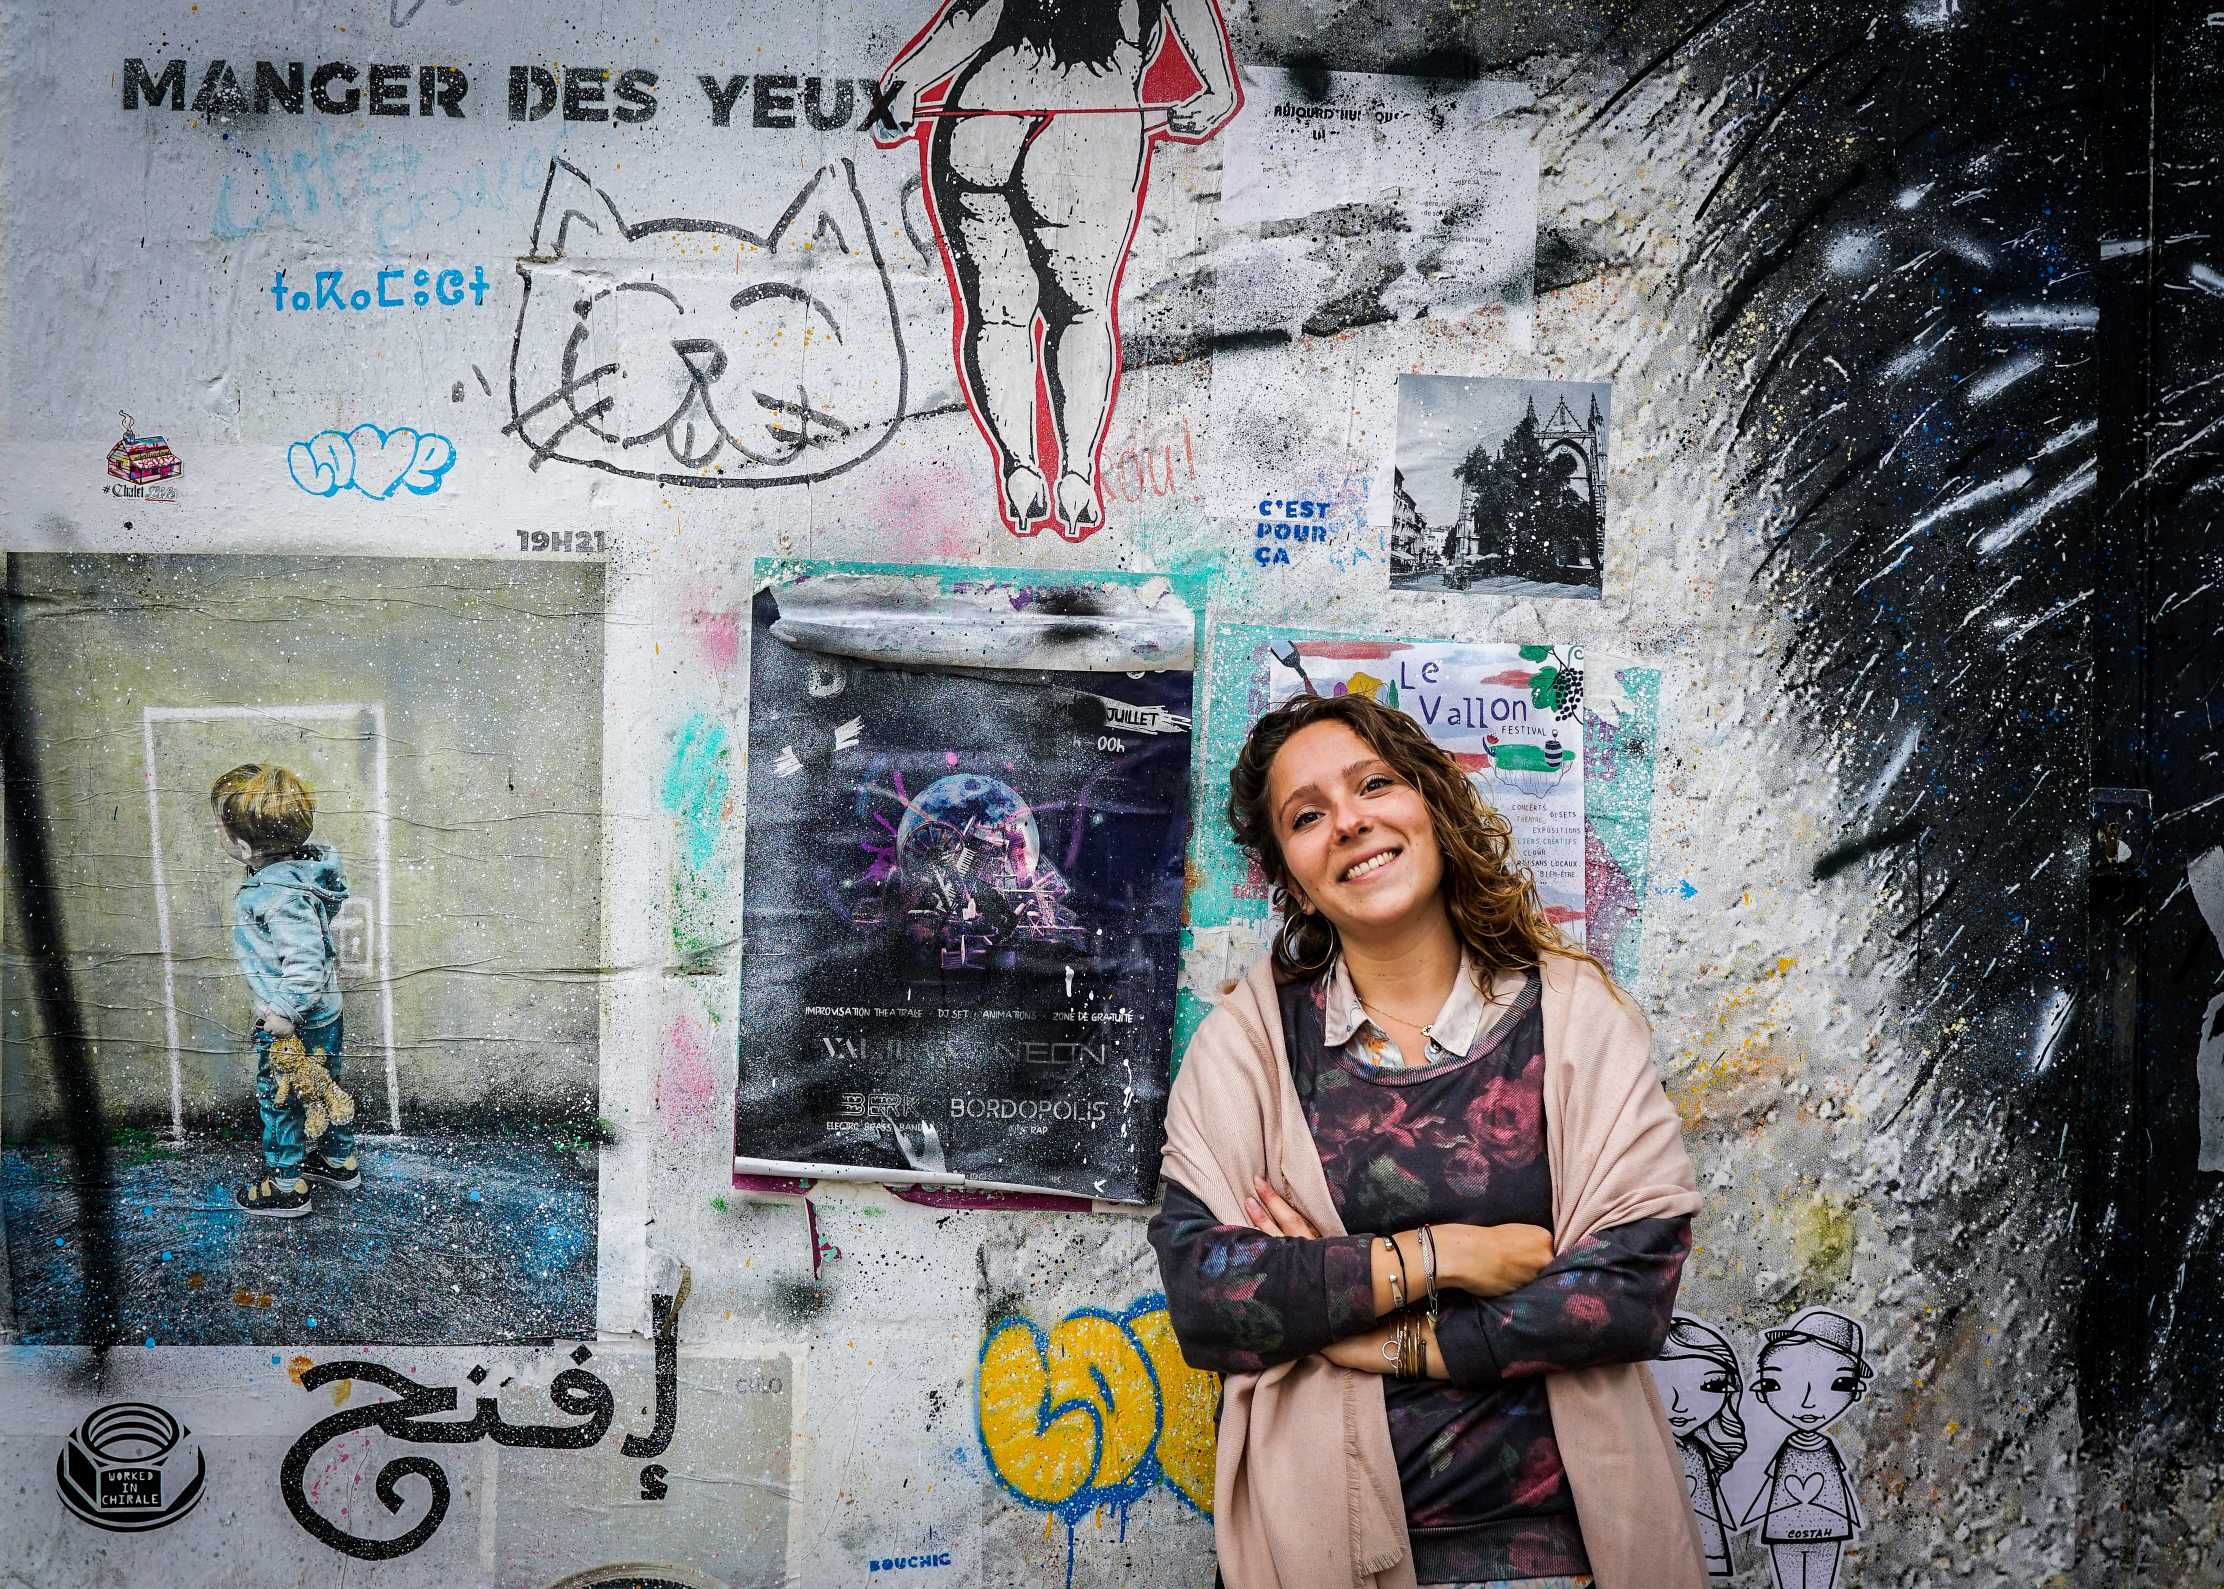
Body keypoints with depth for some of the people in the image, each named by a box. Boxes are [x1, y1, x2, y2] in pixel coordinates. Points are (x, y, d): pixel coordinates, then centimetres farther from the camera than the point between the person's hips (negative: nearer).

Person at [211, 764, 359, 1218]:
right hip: (325, 1013, 9)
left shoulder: (280, 895, -32)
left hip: (291, 1025, -9)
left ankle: (286, 1188, 26)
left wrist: (286, 1011, -26)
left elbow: (305, 961, -35)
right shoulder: (298, 866, -3)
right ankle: (340, 1161, 43)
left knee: (278, 1100, 11)